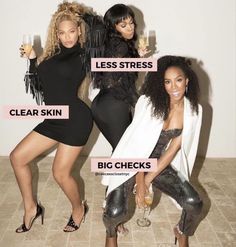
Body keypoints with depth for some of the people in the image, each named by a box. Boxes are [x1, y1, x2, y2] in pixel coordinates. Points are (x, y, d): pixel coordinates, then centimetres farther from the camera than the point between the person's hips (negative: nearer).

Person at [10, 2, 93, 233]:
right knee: (17, 157, 7)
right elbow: (39, 86, 11)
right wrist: (32, 59, 4)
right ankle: (31, 208, 22)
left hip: (76, 119, -7)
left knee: (60, 173, -1)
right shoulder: (53, 54, 9)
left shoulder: (84, 55, -7)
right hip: (55, 119, 8)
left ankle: (79, 208, 29)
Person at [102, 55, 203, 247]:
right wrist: (139, 182, -15)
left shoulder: (194, 110, -8)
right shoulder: (148, 102, -20)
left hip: (161, 164, 3)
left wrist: (148, 179, -11)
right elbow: (138, 145, -16)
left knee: (194, 204, -13)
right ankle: (111, 231, 21)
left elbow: (174, 147, -8)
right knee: (116, 212, -20)